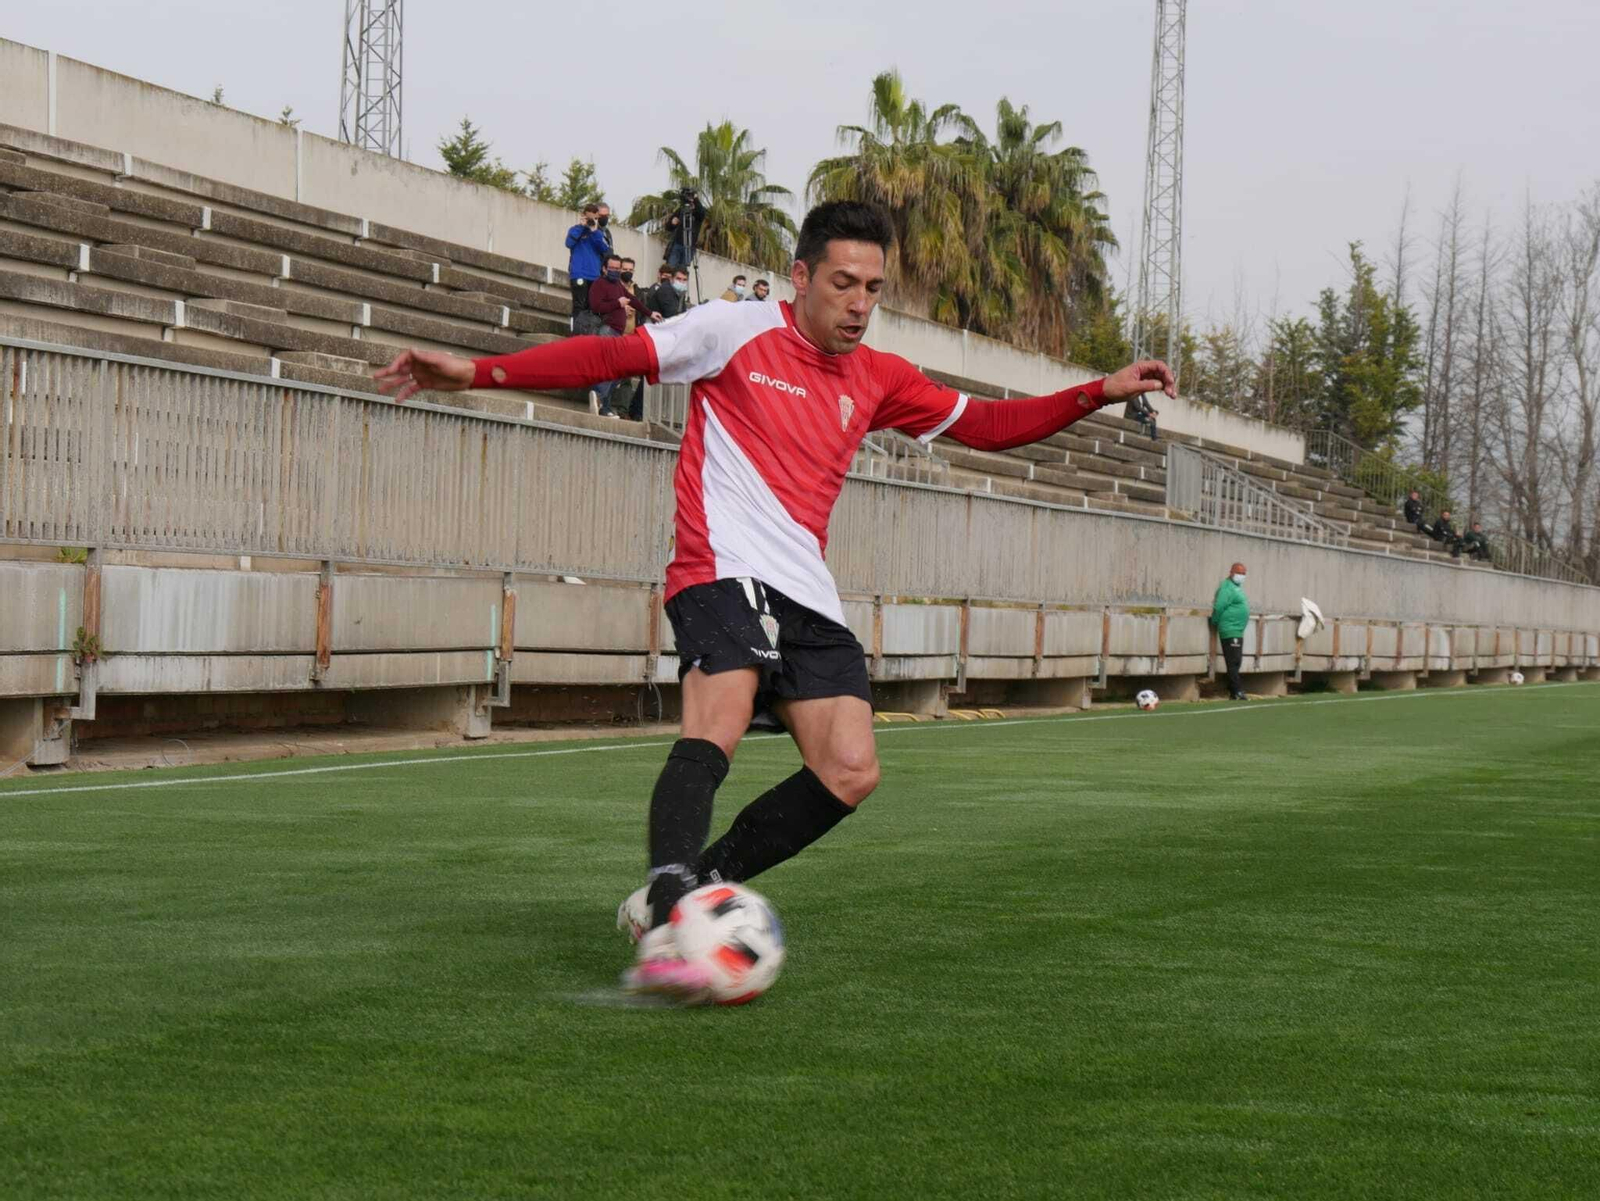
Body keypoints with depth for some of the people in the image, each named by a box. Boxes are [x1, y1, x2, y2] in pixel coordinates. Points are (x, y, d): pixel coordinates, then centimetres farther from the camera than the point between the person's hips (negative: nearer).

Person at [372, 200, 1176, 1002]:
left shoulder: (877, 380, 16)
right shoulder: (736, 332, -1)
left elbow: (983, 425, 24)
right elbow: (611, 357, -5)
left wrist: (1101, 393, 16)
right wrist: (477, 372, -12)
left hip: (807, 596, 7)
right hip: (723, 571, -7)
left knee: (850, 772, -6)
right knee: (718, 726, -31)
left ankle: (676, 897, 2)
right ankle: (666, 929, -43)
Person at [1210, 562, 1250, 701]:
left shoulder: (1237, 587, 19)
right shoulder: (1227, 587, -12)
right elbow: (1219, 607, -19)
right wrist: (1215, 623, -8)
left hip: (1237, 631, 10)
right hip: (1230, 631, -10)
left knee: (1236, 663, 12)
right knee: (1234, 662, -10)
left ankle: (1233, 692, 16)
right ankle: (1237, 691, -11)